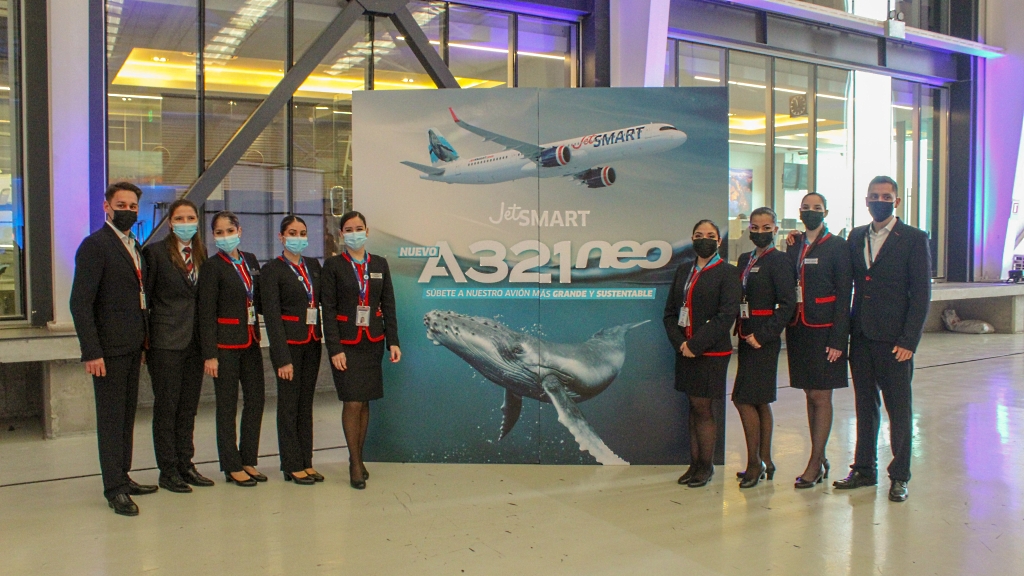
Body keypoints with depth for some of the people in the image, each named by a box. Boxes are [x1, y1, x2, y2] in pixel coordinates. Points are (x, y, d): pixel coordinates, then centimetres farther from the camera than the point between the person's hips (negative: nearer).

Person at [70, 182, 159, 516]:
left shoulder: (134, 247, 15)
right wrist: (92, 352, -19)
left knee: (127, 415, 14)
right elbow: (80, 303, -15)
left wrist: (144, 341, 14)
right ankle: (114, 489, 8)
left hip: (132, 347, 8)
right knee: (111, 417, 0)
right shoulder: (95, 245, -10)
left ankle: (122, 477, 25)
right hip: (109, 349, -8)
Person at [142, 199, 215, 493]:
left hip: (195, 341, 5)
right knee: (166, 407, 3)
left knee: (189, 407, 11)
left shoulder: (201, 253, 10)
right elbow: (144, 297, -6)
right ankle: (168, 471, 12)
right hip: (166, 342, -5)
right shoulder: (155, 251, -6)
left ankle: (185, 465, 21)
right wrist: (144, 339, -8)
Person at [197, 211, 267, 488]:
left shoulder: (251, 261, 10)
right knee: (227, 406, 3)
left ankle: (249, 460, 22)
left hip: (251, 341, 6)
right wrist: (210, 354, -14)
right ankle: (232, 467, 14)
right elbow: (207, 312, -10)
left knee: (256, 400, 9)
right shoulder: (212, 266, -8)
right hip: (226, 342, -6)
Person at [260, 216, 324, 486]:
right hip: (289, 342, -5)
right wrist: (282, 358, -15)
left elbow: (323, 300, 11)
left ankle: (306, 462, 20)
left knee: (306, 403, 12)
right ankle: (292, 466, 13)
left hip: (312, 342, 6)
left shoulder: (314, 265, 10)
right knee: (289, 405, 3)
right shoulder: (271, 270, -6)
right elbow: (271, 315, -11)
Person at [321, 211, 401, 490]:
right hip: (345, 343, -3)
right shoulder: (333, 265, -2)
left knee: (365, 401, 9)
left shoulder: (380, 264, 8)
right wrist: (335, 349, -12)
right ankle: (355, 464, 7)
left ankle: (358, 458, 22)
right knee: (352, 402, -6)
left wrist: (393, 341, 1)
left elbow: (388, 306, 9)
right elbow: (328, 310, -6)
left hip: (372, 342, 3)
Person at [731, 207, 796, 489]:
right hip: (748, 339, 8)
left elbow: (788, 303, -16)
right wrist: (742, 332, 6)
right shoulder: (744, 260, 13)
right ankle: (765, 461, 22)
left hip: (764, 341, -8)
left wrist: (761, 335, -18)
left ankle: (754, 463, 6)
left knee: (744, 399, -7)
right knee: (759, 402, 13)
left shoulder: (778, 260, -10)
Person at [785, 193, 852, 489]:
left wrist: (837, 339, -14)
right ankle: (820, 460, 22)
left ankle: (814, 463, 6)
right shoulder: (793, 246, 12)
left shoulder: (837, 246, -4)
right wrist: (789, 327, 3)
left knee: (821, 397, -1)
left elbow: (844, 295, -8)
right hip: (798, 330, 6)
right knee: (810, 395, 11)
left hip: (823, 331, -5)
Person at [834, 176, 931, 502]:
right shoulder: (856, 237, 10)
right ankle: (864, 469, 24)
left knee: (899, 411, 6)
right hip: (861, 338, 4)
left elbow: (921, 294, -7)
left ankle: (899, 476, 18)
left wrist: (908, 341, -12)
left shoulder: (914, 239, -4)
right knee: (865, 406, 13)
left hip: (894, 341, -4)